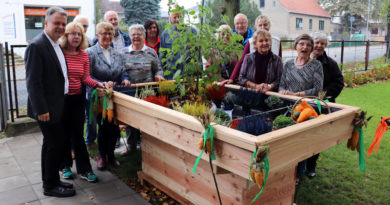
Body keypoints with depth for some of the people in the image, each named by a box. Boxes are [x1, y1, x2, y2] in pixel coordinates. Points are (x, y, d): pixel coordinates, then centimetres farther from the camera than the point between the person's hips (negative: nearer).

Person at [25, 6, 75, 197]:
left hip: (58, 105, 9)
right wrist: (41, 110, -22)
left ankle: (52, 180, 32)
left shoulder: (56, 44, 12)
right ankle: (50, 186, 18)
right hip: (47, 108, -9)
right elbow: (33, 82, -20)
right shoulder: (36, 46, -17)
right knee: (53, 144, 1)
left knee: (56, 143, 17)